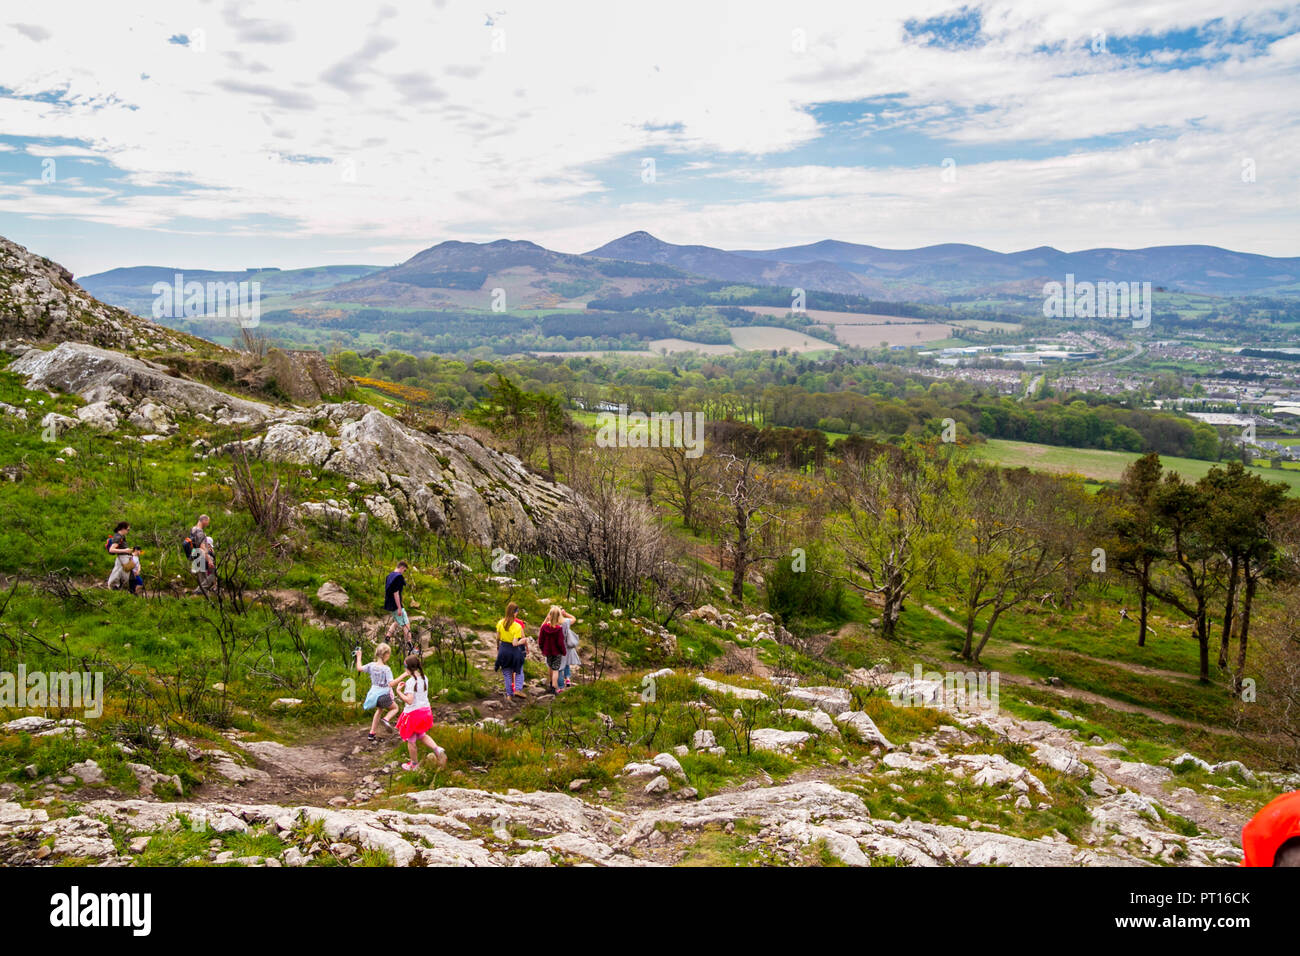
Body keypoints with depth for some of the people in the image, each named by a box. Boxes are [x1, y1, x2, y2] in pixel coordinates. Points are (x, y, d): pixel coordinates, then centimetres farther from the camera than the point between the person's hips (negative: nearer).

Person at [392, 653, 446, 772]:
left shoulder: (410, 682, -22)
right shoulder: (424, 678, 1)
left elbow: (409, 700, -28)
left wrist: (398, 691, -19)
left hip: (413, 712, -7)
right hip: (425, 710, 7)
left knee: (411, 740, 13)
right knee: (421, 735, 26)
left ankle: (413, 764, 28)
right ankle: (438, 750, 5)